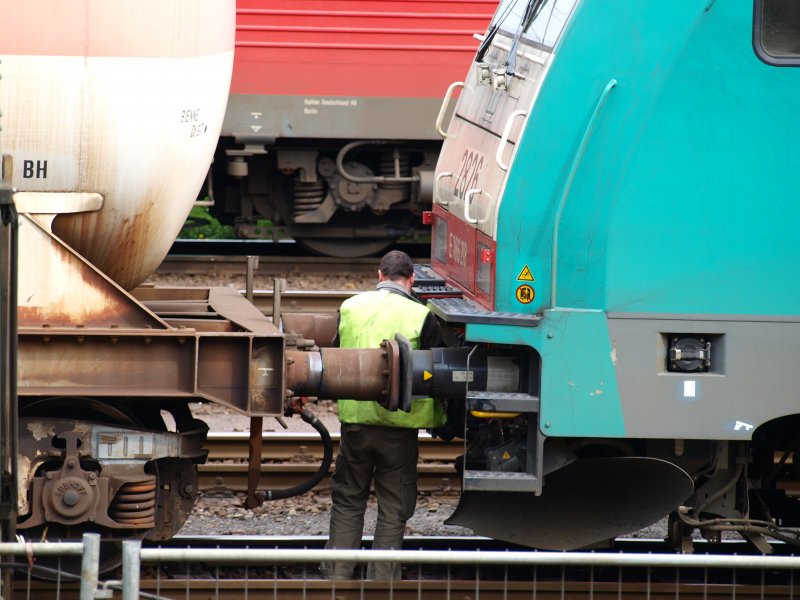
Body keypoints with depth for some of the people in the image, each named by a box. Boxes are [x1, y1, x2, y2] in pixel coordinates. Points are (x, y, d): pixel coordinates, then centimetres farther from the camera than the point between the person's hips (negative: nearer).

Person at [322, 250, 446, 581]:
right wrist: (440, 419, 8)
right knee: (393, 509, 7)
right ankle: (382, 581, 7)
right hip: (399, 427, -3)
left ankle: (337, 575, 15)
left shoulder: (350, 308, 2)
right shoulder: (421, 317, -9)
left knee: (347, 501, 16)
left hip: (354, 420, 3)